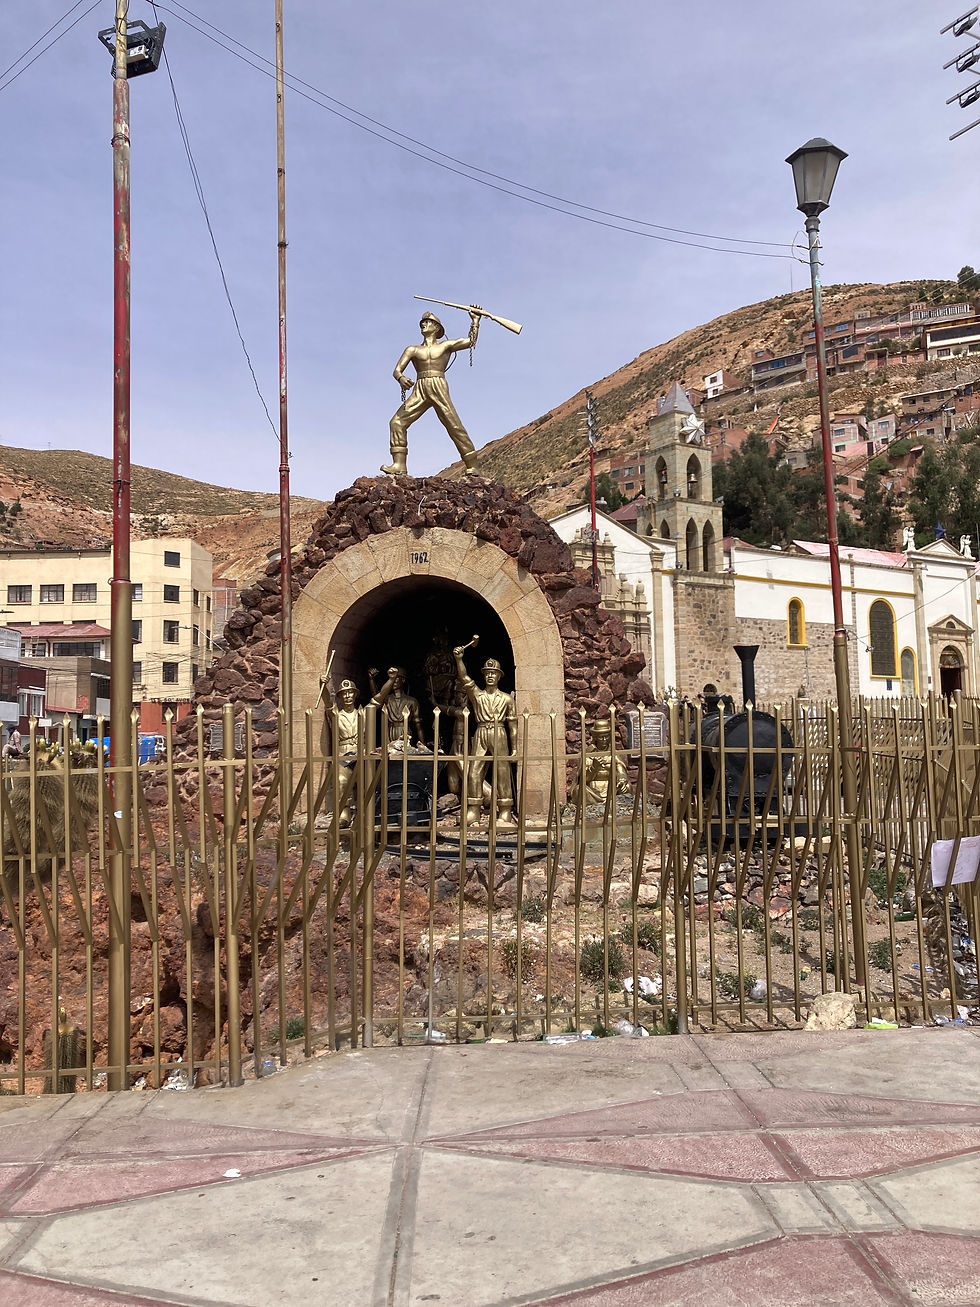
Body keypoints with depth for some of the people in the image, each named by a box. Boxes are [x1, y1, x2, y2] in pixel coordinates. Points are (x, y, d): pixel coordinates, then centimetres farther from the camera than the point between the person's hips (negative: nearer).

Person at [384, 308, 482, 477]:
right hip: (419, 390, 3)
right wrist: (401, 378, -14)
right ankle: (399, 466, -13)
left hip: (439, 388, -3)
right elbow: (397, 370, 8)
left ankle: (472, 467, -8)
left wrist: (475, 319, 7)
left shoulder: (446, 346, 16)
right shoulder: (412, 350, 19)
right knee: (397, 422, -12)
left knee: (454, 425, -11)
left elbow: (470, 341, 10)